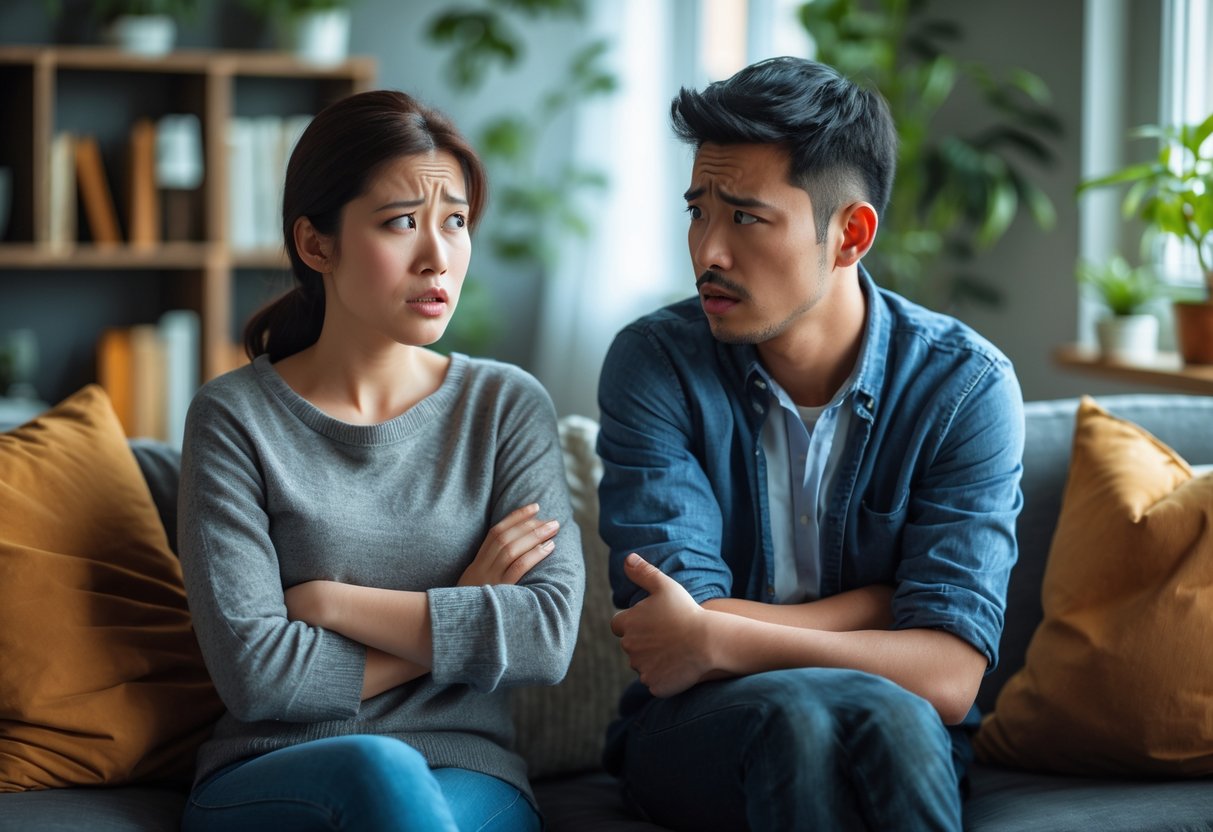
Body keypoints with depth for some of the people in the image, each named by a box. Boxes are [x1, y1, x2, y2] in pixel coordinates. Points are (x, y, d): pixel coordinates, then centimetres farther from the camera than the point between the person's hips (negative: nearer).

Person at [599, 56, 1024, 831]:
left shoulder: (967, 387, -8)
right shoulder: (654, 363, -7)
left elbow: (949, 677, -17)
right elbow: (685, 618, -15)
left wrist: (720, 642, -22)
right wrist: (884, 605, -11)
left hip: (904, 740, 0)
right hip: (691, 733, 0)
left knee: (886, 717, -37)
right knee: (802, 708, -36)